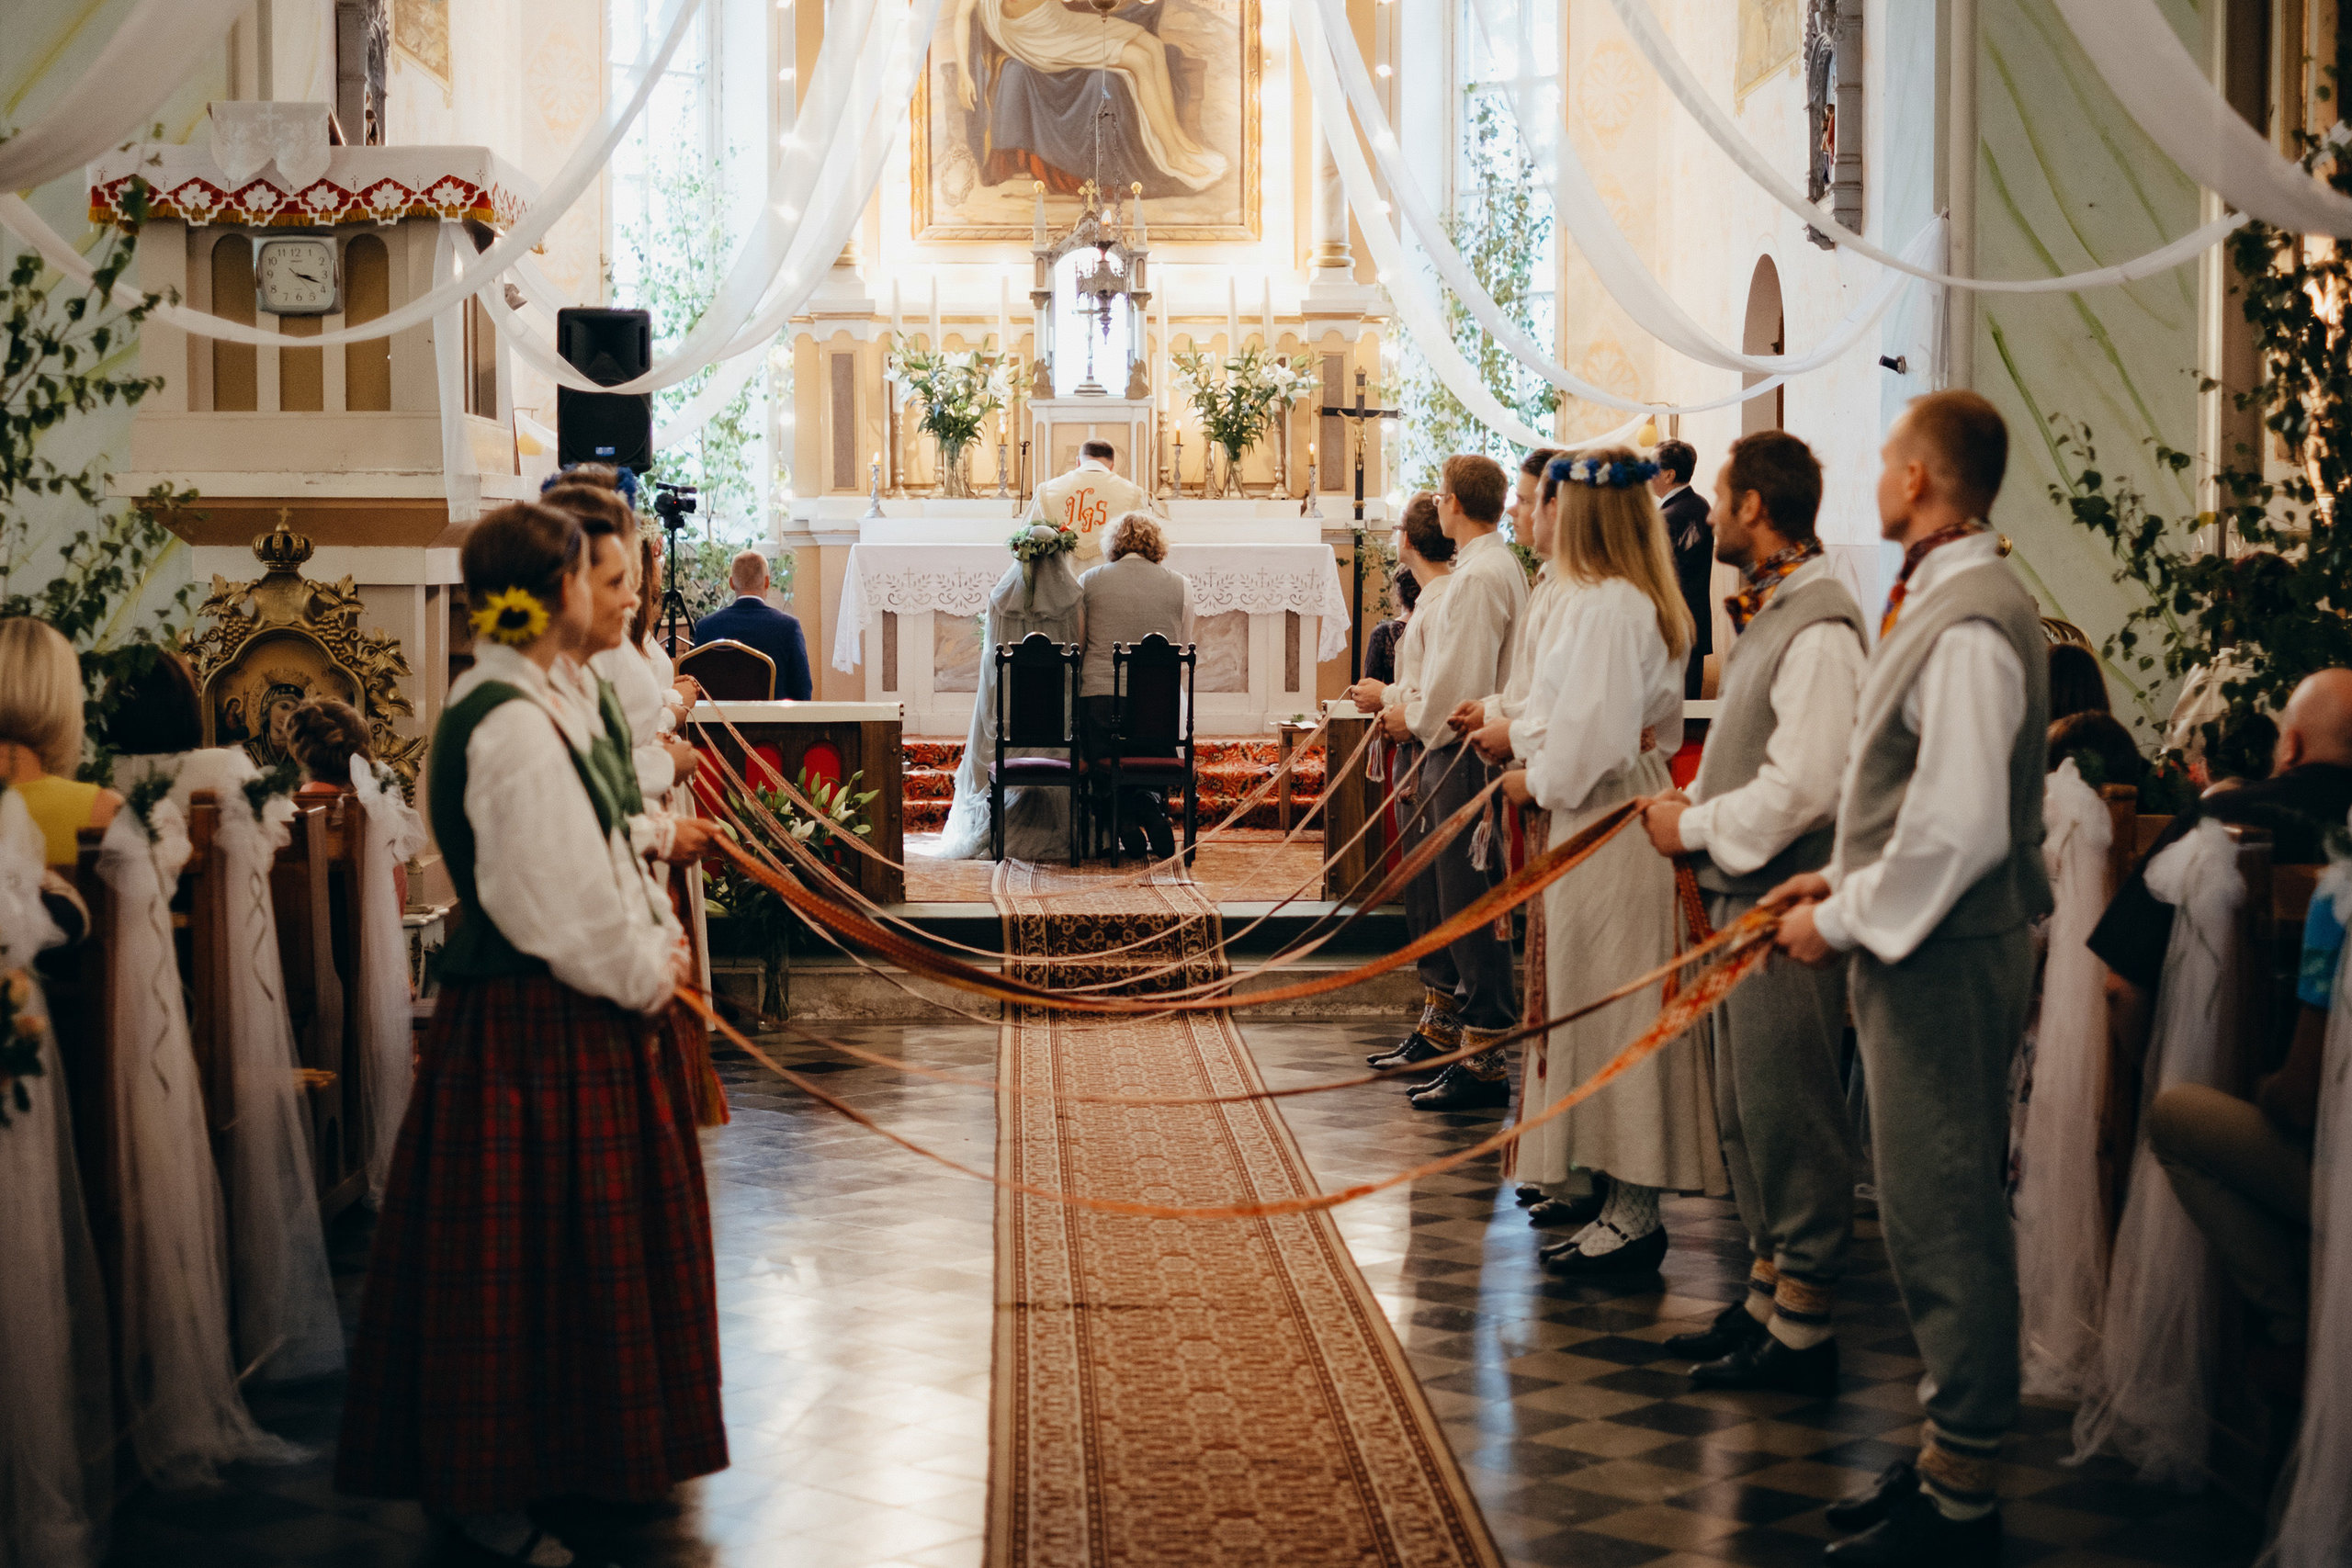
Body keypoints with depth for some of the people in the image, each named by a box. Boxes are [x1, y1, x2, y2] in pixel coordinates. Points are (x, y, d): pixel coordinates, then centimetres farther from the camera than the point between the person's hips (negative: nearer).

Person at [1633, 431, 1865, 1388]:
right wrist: (1689, 804, 7)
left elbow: (1801, 788, -24)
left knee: (1788, 1110, -4)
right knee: (1745, 1110, 17)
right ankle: (1767, 1297, 29)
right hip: (1745, 894, 11)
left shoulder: (1818, 629, -18)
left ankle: (1803, 1330, 5)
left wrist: (1695, 827, -14)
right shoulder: (1765, 615, 15)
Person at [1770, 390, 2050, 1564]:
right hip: (1920, 949, 11)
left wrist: (1843, 920, -16)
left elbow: (1960, 827, -25)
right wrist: (1844, 879, 14)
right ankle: (1949, 1456, 29)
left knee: (1945, 1220, -2)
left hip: (1948, 958, -11)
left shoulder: (1969, 627, -20)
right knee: (1935, 1214, 17)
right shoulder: (1940, 602, 13)